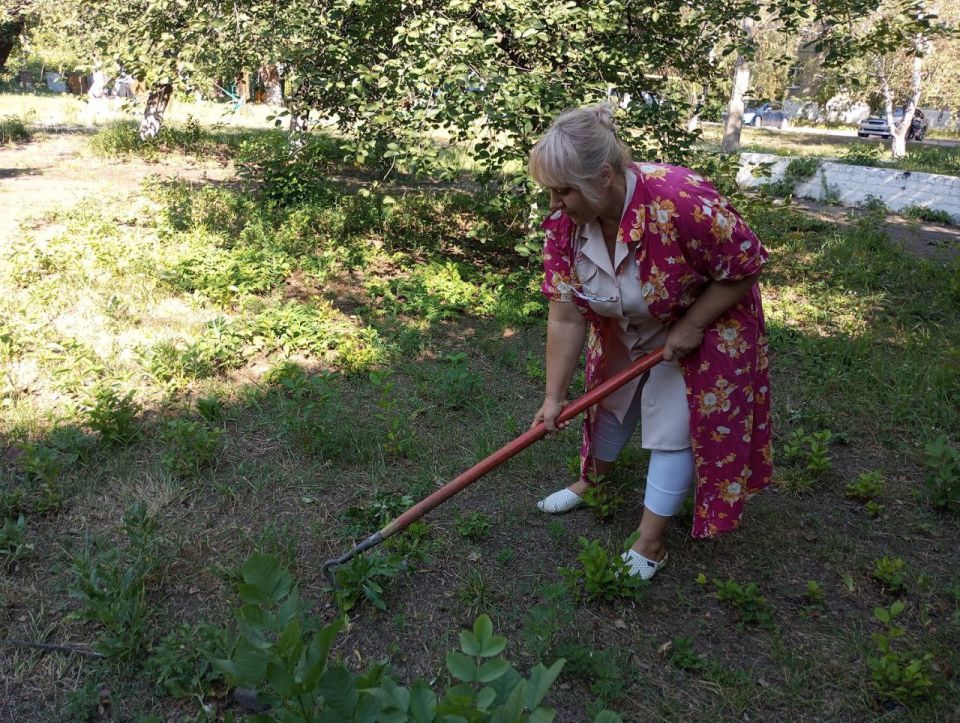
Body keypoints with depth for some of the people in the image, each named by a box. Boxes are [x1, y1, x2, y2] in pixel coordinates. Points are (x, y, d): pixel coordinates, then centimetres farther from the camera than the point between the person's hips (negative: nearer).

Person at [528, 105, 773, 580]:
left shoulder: (682, 203, -41)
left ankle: (649, 547, 14)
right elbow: (566, 315, -19)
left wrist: (689, 327, -25)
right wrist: (554, 396, -18)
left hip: (703, 325, -5)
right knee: (612, 401, 20)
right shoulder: (564, 219, -23)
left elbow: (745, 266, -26)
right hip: (625, 328, 5)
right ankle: (590, 482, 46)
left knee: (671, 430, 0)